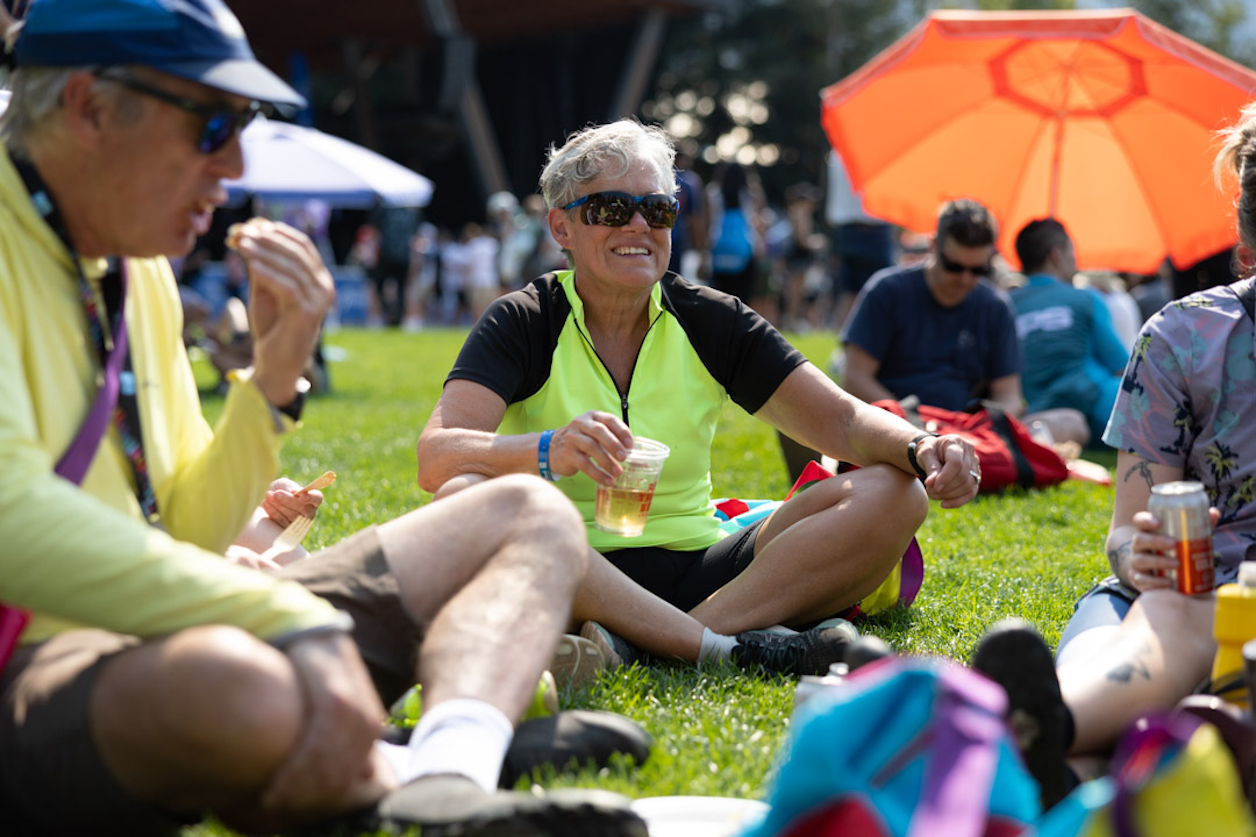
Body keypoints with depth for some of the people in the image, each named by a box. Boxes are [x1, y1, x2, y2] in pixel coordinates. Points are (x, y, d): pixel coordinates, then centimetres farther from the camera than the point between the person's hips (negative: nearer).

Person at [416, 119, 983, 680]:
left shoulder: (712, 321, 9)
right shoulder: (523, 323, -1)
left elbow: (842, 420, 2)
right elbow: (436, 459, -17)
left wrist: (920, 447, -21)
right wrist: (548, 450, -38)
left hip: (695, 570, 3)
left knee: (891, 497, -15)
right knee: (462, 501, -35)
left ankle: (637, 642, -30)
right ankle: (732, 648, -33)